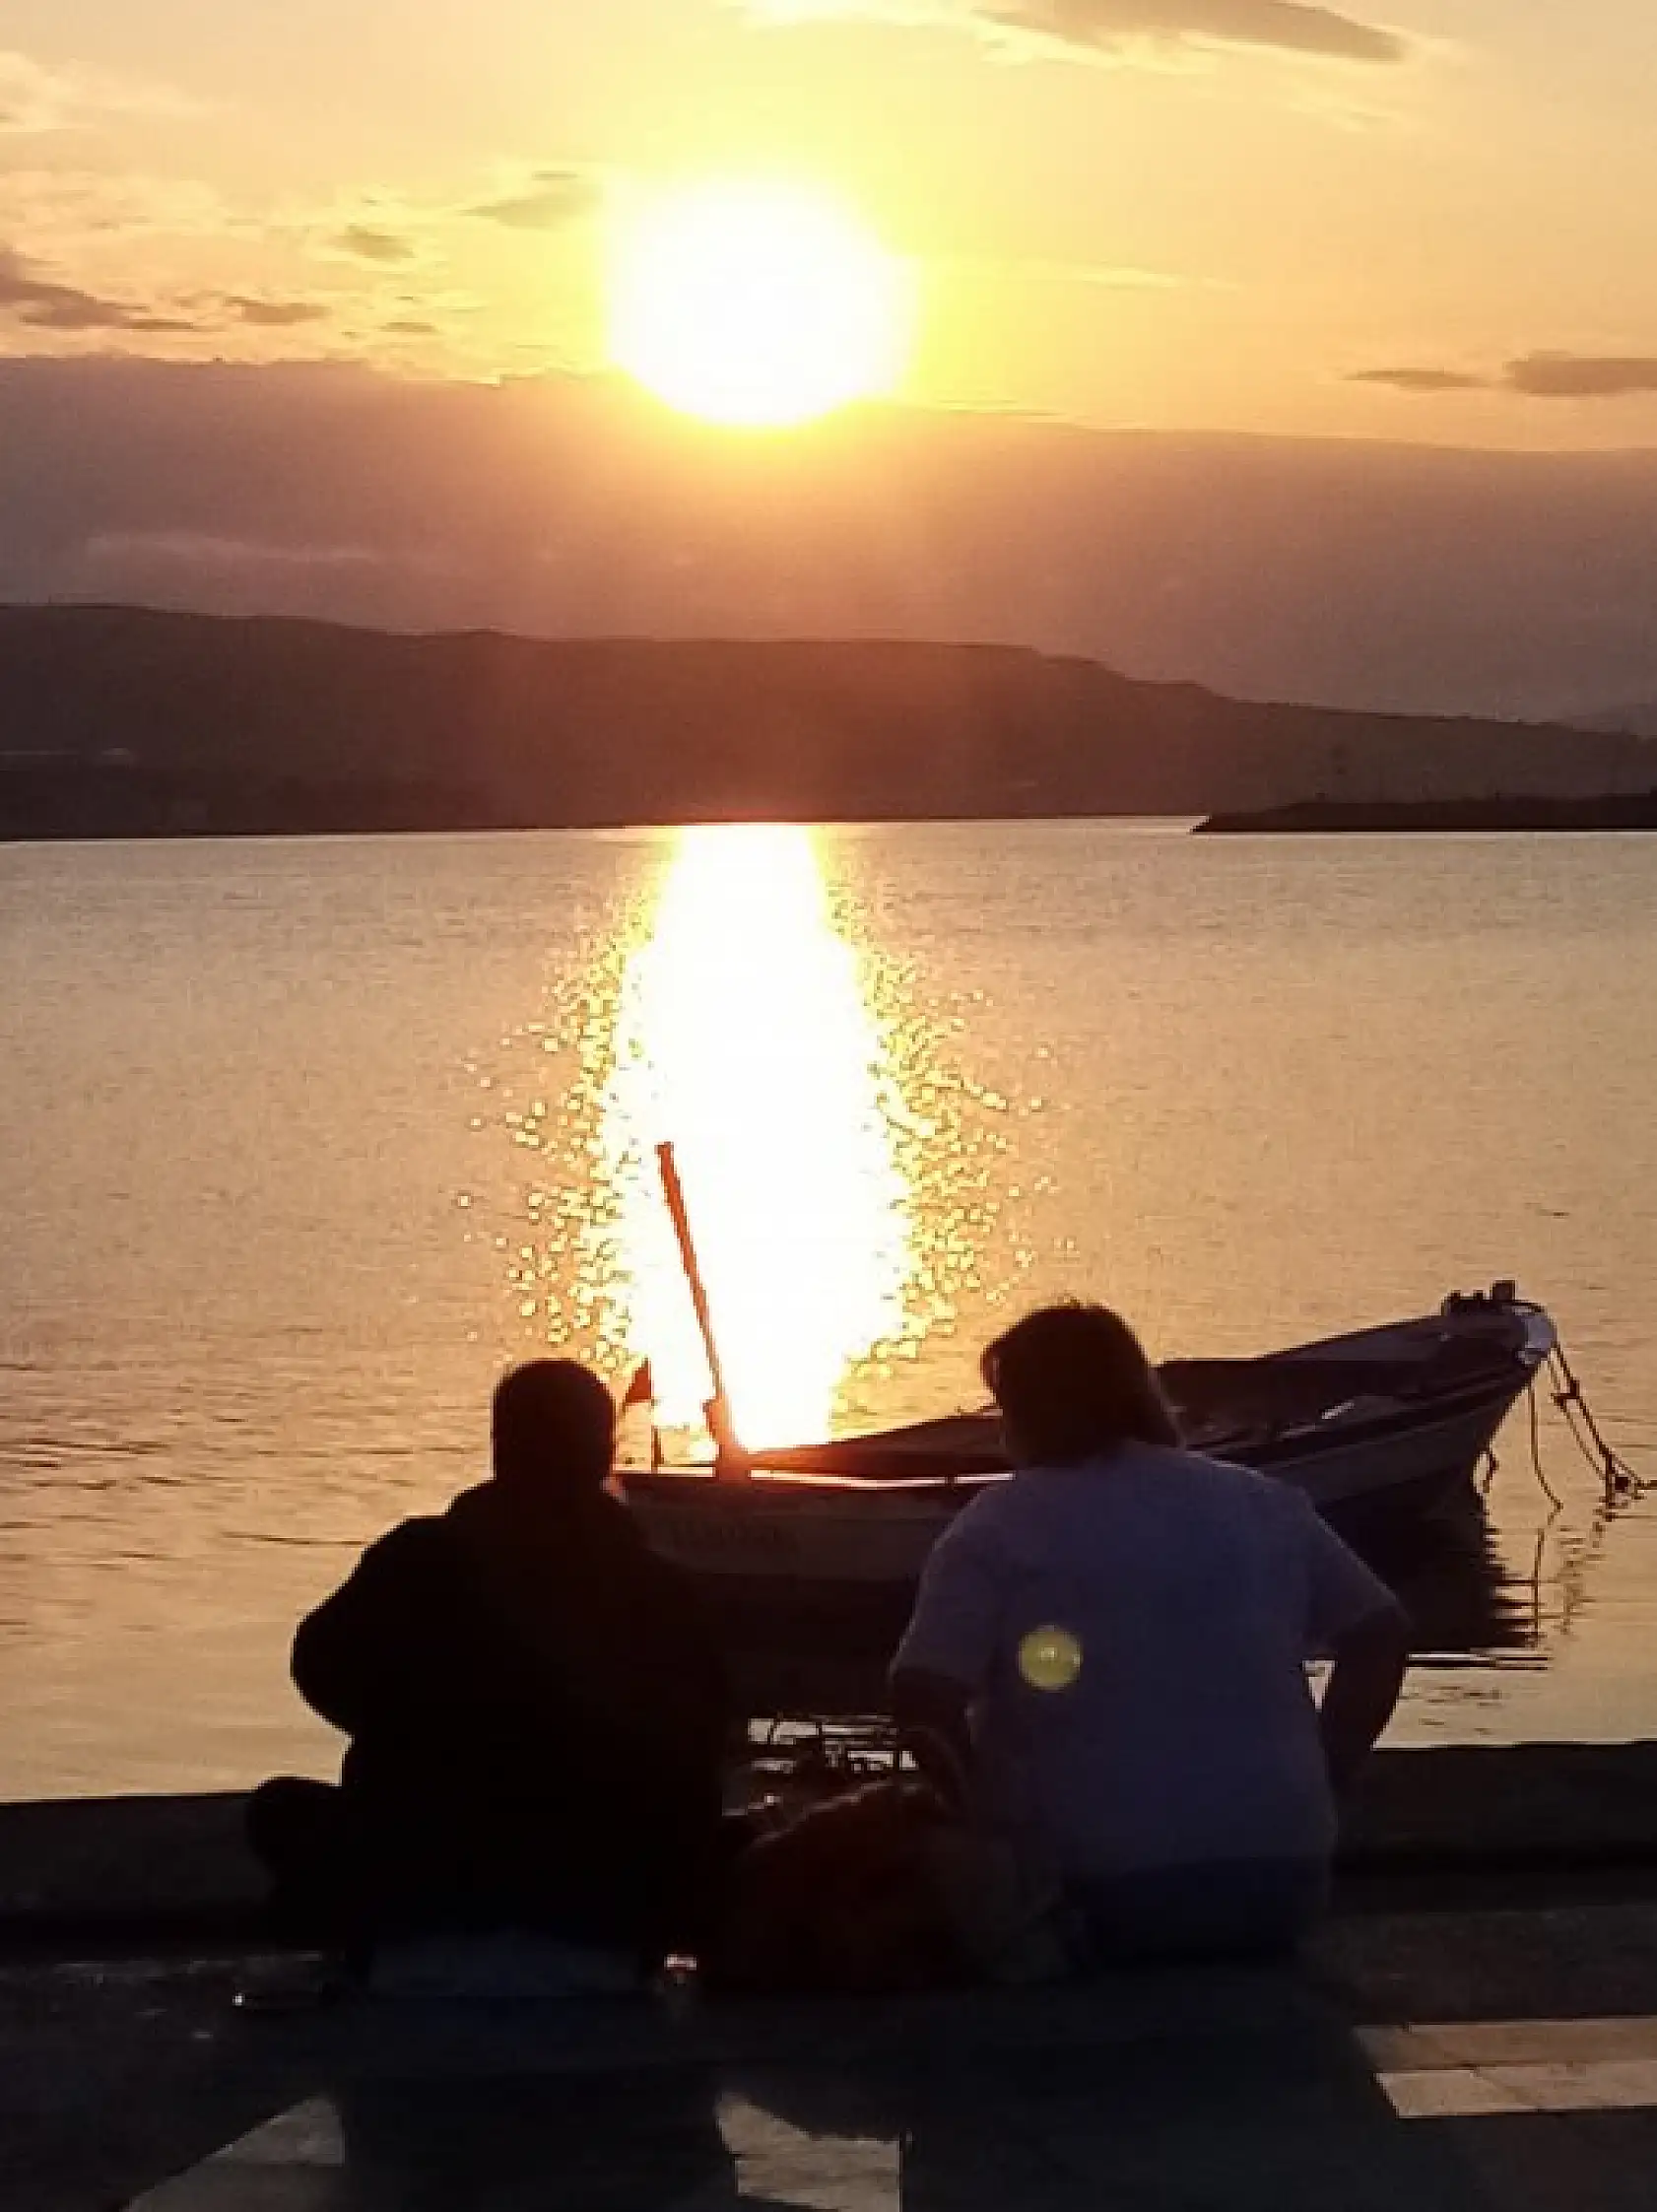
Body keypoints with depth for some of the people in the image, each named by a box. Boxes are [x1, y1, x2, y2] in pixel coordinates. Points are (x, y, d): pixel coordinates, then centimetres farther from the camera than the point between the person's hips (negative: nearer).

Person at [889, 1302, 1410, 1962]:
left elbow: (924, 1702, -13)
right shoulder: (1262, 1503, 10)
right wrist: (1321, 1781, 13)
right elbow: (1378, 1635, 8)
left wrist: (997, 1810, 3)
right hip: (1275, 1879, 4)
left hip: (1089, 1892, -4)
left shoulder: (996, 1530, -2)